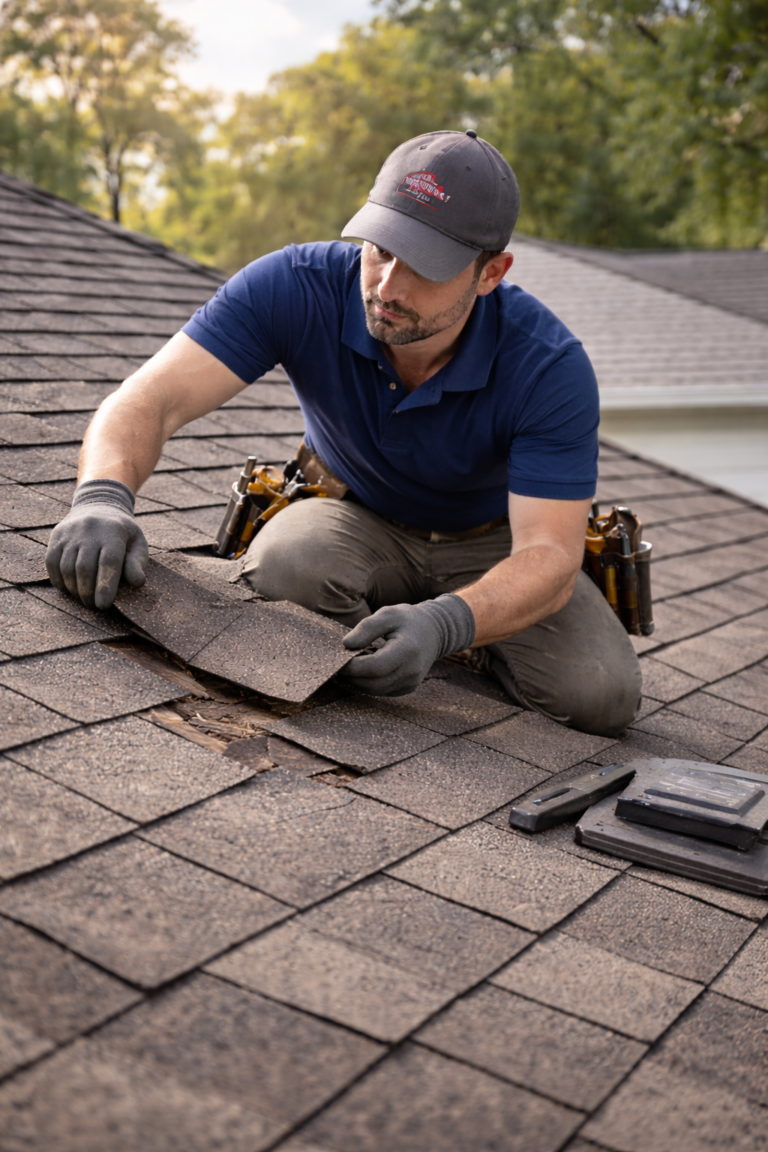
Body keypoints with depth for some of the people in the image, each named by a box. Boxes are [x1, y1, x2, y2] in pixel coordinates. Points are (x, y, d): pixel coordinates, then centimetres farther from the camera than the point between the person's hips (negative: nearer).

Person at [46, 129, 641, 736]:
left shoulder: (551, 367, -31)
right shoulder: (296, 287, -28)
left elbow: (548, 555, -34)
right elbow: (151, 399, -32)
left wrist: (445, 623, -55)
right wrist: (103, 497, -55)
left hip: (492, 543, 0)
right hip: (358, 521, 1)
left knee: (600, 695, -23)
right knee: (283, 566, -36)